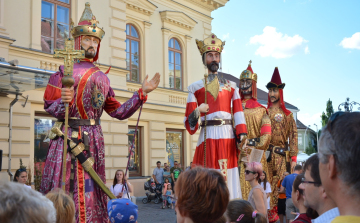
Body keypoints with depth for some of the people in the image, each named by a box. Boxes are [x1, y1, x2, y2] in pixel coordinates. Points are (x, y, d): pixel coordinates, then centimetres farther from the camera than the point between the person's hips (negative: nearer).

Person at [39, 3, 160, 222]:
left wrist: (142, 93, 7)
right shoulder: (65, 71, 5)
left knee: (90, 192, 5)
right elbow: (49, 105, -1)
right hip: (67, 137, -3)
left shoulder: (102, 77, 15)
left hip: (93, 139, 3)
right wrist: (63, 103, -23)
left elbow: (118, 112, 12)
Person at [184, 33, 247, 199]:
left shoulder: (231, 86, 17)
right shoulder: (195, 88, 10)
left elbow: (238, 114, 6)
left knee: (230, 182, 0)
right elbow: (189, 125, 5)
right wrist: (196, 112, -16)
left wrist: (242, 136, -9)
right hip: (207, 139, -2)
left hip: (228, 139, 2)